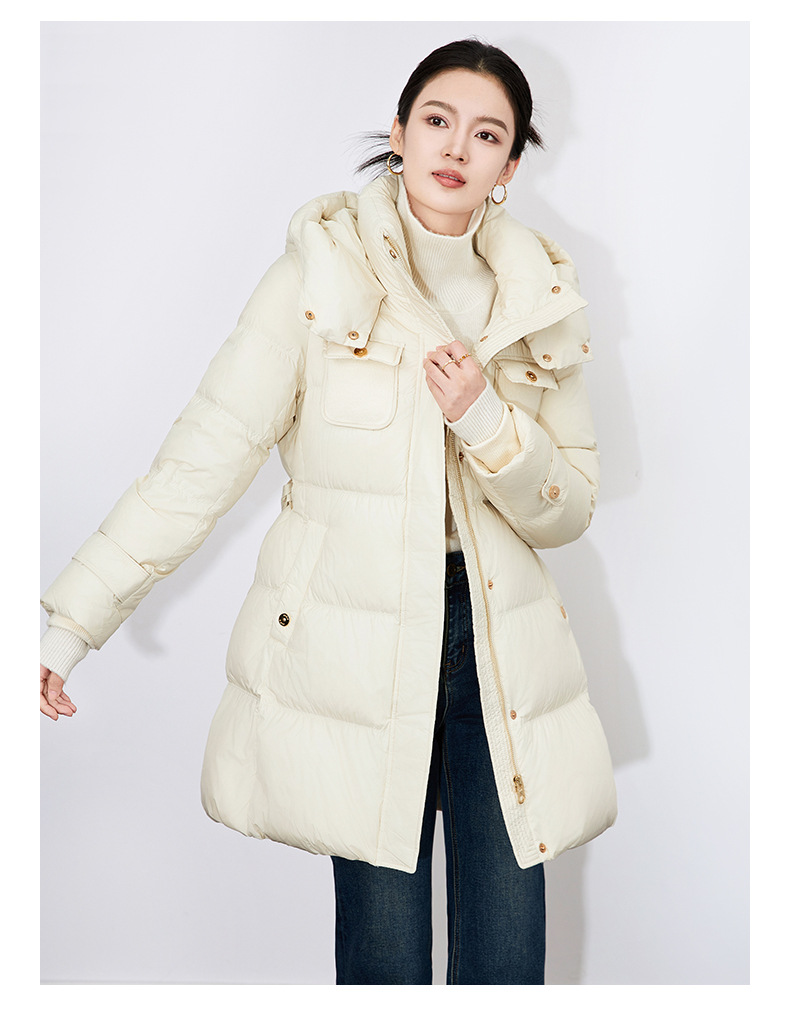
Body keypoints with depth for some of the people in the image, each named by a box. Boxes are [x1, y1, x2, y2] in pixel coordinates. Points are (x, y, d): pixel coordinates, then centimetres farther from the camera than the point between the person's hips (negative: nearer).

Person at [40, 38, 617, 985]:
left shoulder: (541, 300, 6)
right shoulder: (321, 275, -5)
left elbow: (568, 509, 8)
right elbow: (202, 458, -7)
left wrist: (485, 420, -12)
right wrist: (71, 621, -11)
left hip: (501, 650, 3)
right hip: (355, 651, -3)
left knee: (507, 962, 5)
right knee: (383, 958, 0)